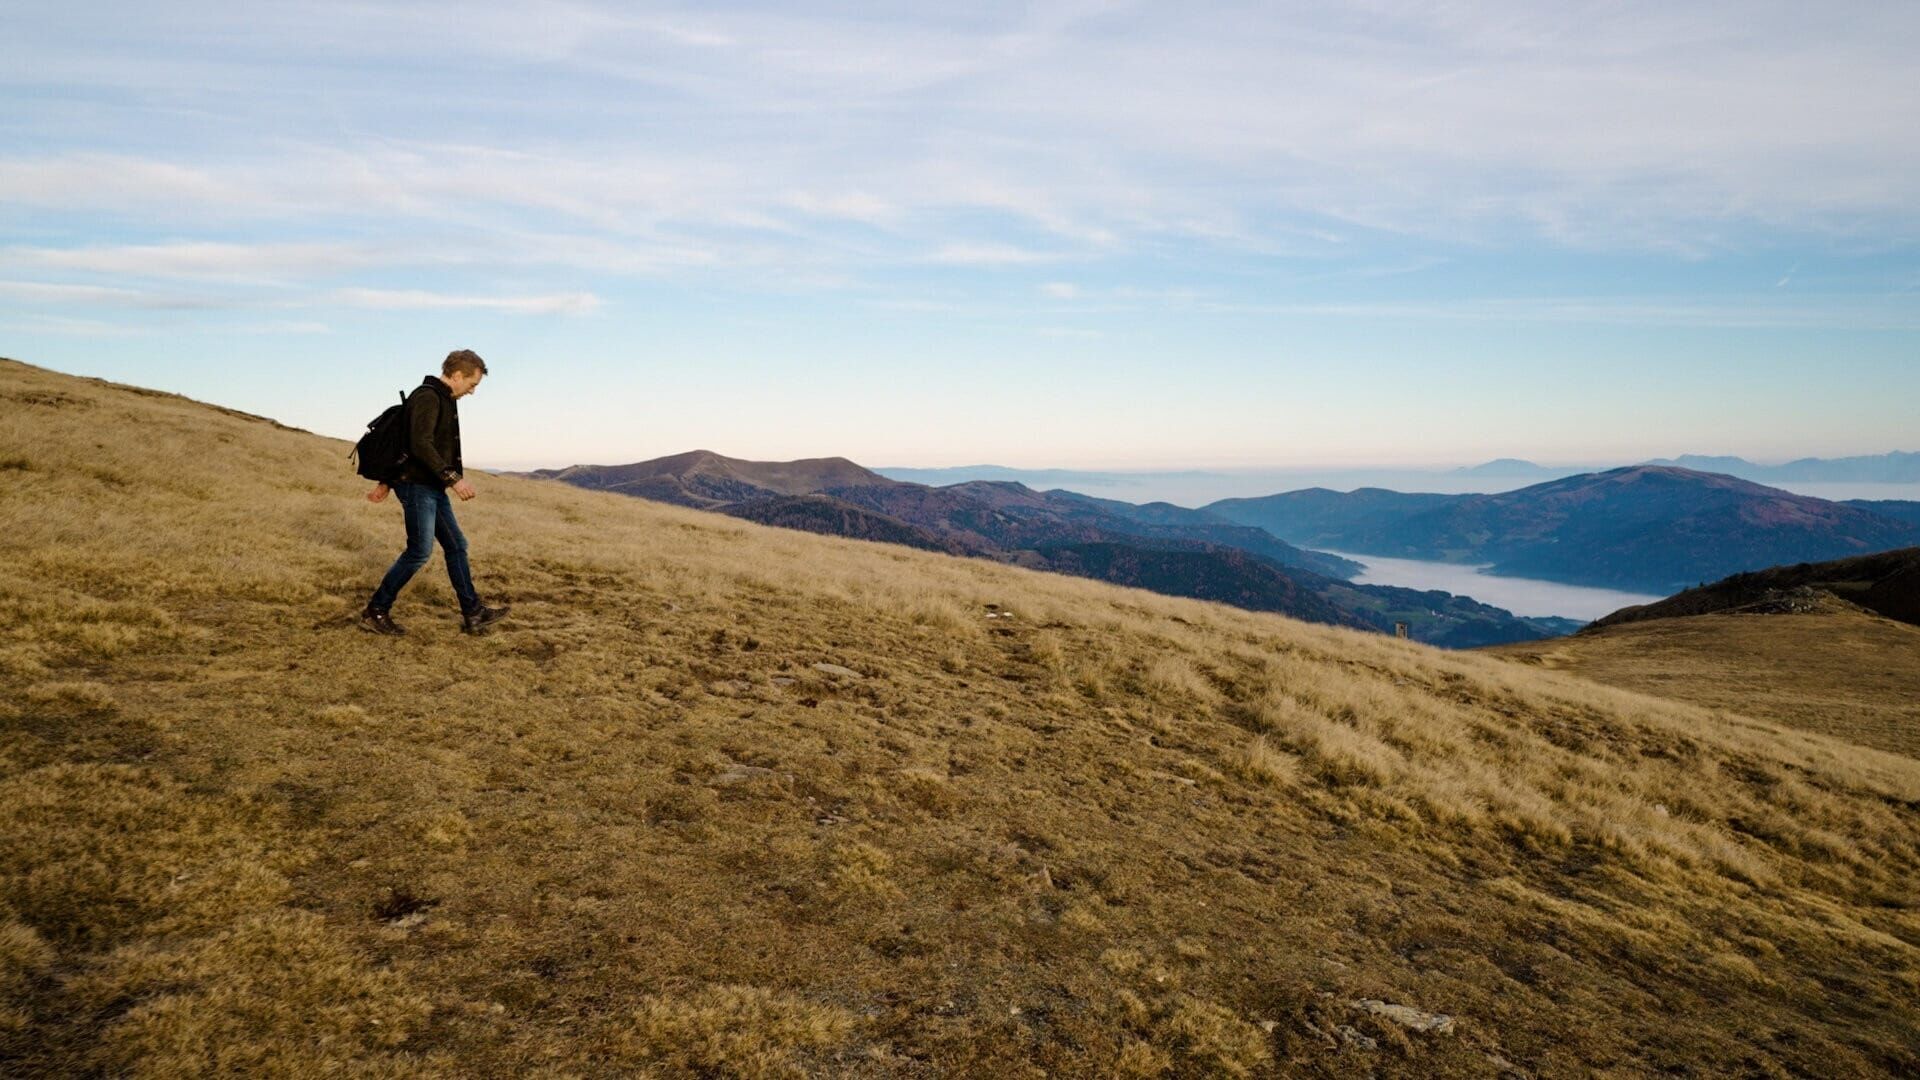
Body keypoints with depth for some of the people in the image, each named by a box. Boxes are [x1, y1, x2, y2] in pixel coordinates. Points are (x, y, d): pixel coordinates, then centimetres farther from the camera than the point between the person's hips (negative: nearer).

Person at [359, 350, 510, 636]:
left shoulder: (443, 399, 16)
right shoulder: (427, 397, -15)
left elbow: (402, 442, 22)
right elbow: (420, 446, -26)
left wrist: (386, 482, 24)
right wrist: (453, 478, -28)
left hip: (433, 488, 10)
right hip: (417, 486, -10)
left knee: (456, 545, 8)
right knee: (420, 551, -7)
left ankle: (473, 614, 12)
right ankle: (376, 611, 5)